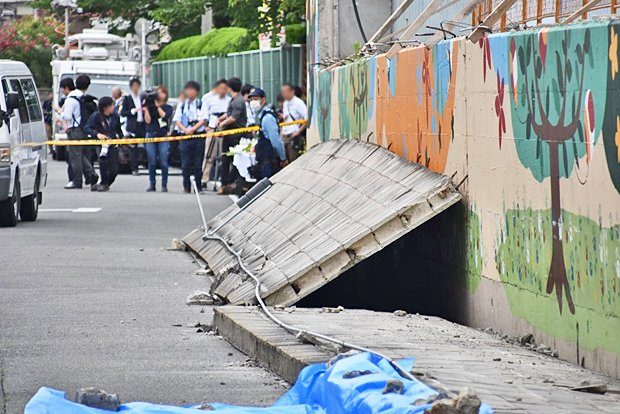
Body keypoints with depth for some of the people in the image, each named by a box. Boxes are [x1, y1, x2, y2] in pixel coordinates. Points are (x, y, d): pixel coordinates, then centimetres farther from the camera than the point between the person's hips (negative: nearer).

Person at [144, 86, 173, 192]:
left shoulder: (168, 107, 10)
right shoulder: (150, 107, 10)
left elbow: (165, 116, -10)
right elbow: (148, 120, -1)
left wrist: (157, 106, -8)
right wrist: (146, 108, -7)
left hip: (163, 136, -1)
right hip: (151, 135, 1)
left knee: (163, 162, -6)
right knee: (152, 162, 1)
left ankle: (164, 185, -1)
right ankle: (152, 184, 8)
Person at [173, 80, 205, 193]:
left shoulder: (201, 104, 3)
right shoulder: (182, 105, 10)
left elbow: (203, 120, -3)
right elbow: (177, 121, 6)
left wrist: (193, 129, -16)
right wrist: (185, 129, -11)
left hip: (198, 136, -2)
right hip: (185, 137, 2)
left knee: (198, 164, 0)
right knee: (186, 164, -1)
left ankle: (198, 187, 7)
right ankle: (186, 187, 5)